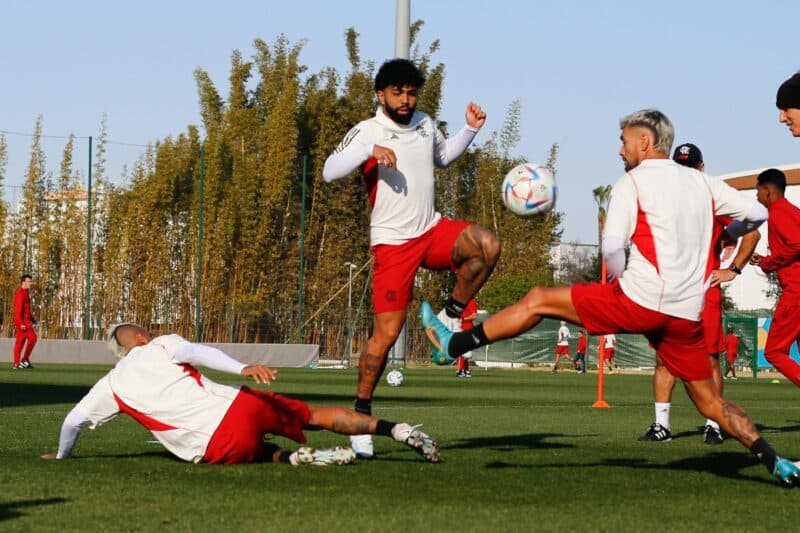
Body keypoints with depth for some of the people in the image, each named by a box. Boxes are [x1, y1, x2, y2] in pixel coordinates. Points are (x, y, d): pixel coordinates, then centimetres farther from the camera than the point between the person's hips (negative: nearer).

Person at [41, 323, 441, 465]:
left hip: (220, 447, -1)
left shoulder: (112, 386, 16)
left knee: (257, 452, 30)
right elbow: (198, 351, -7)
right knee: (318, 415, 19)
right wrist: (243, 368, -21)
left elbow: (73, 421, 20)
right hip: (239, 407, 1)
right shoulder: (162, 347, 14)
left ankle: (293, 458, -6)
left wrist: (61, 456, 38)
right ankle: (398, 430, 3)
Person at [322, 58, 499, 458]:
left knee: (487, 246, -25)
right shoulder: (367, 132, -9)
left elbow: (443, 156, 31)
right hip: (393, 243, -5)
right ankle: (361, 412, 7)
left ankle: (449, 319, -5)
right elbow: (329, 171, -23)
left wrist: (471, 129, 16)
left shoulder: (425, 124, 9)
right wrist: (370, 150, -35)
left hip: (432, 231, 5)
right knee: (386, 334, -8)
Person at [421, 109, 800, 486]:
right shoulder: (703, 183, 14)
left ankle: (454, 344, 11)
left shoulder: (633, 182, -1)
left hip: (640, 300, -5)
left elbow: (612, 247, -11)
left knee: (538, 300, 8)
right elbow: (757, 213, 17)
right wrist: (727, 236, 35)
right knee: (710, 402, 14)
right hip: (687, 315, 5)